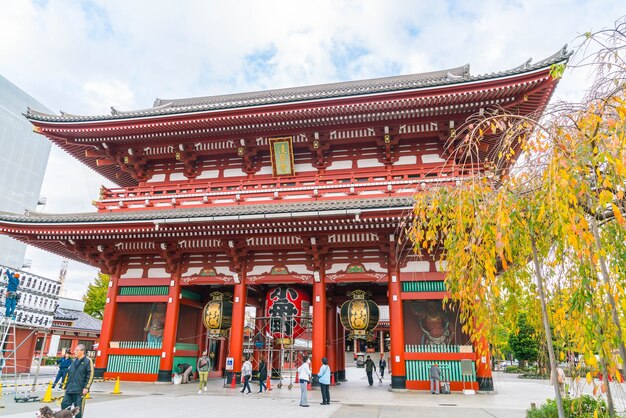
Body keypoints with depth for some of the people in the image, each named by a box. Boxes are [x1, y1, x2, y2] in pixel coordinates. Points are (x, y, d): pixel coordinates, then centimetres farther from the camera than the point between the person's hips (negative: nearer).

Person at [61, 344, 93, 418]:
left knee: (79, 408, 1)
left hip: (80, 390, -7)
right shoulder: (74, 361, 13)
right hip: (69, 389, 7)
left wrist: (86, 388, -17)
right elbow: (69, 374, 23)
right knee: (64, 404, 7)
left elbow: (90, 376, -13)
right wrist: (66, 385, 20)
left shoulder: (88, 361, -9)